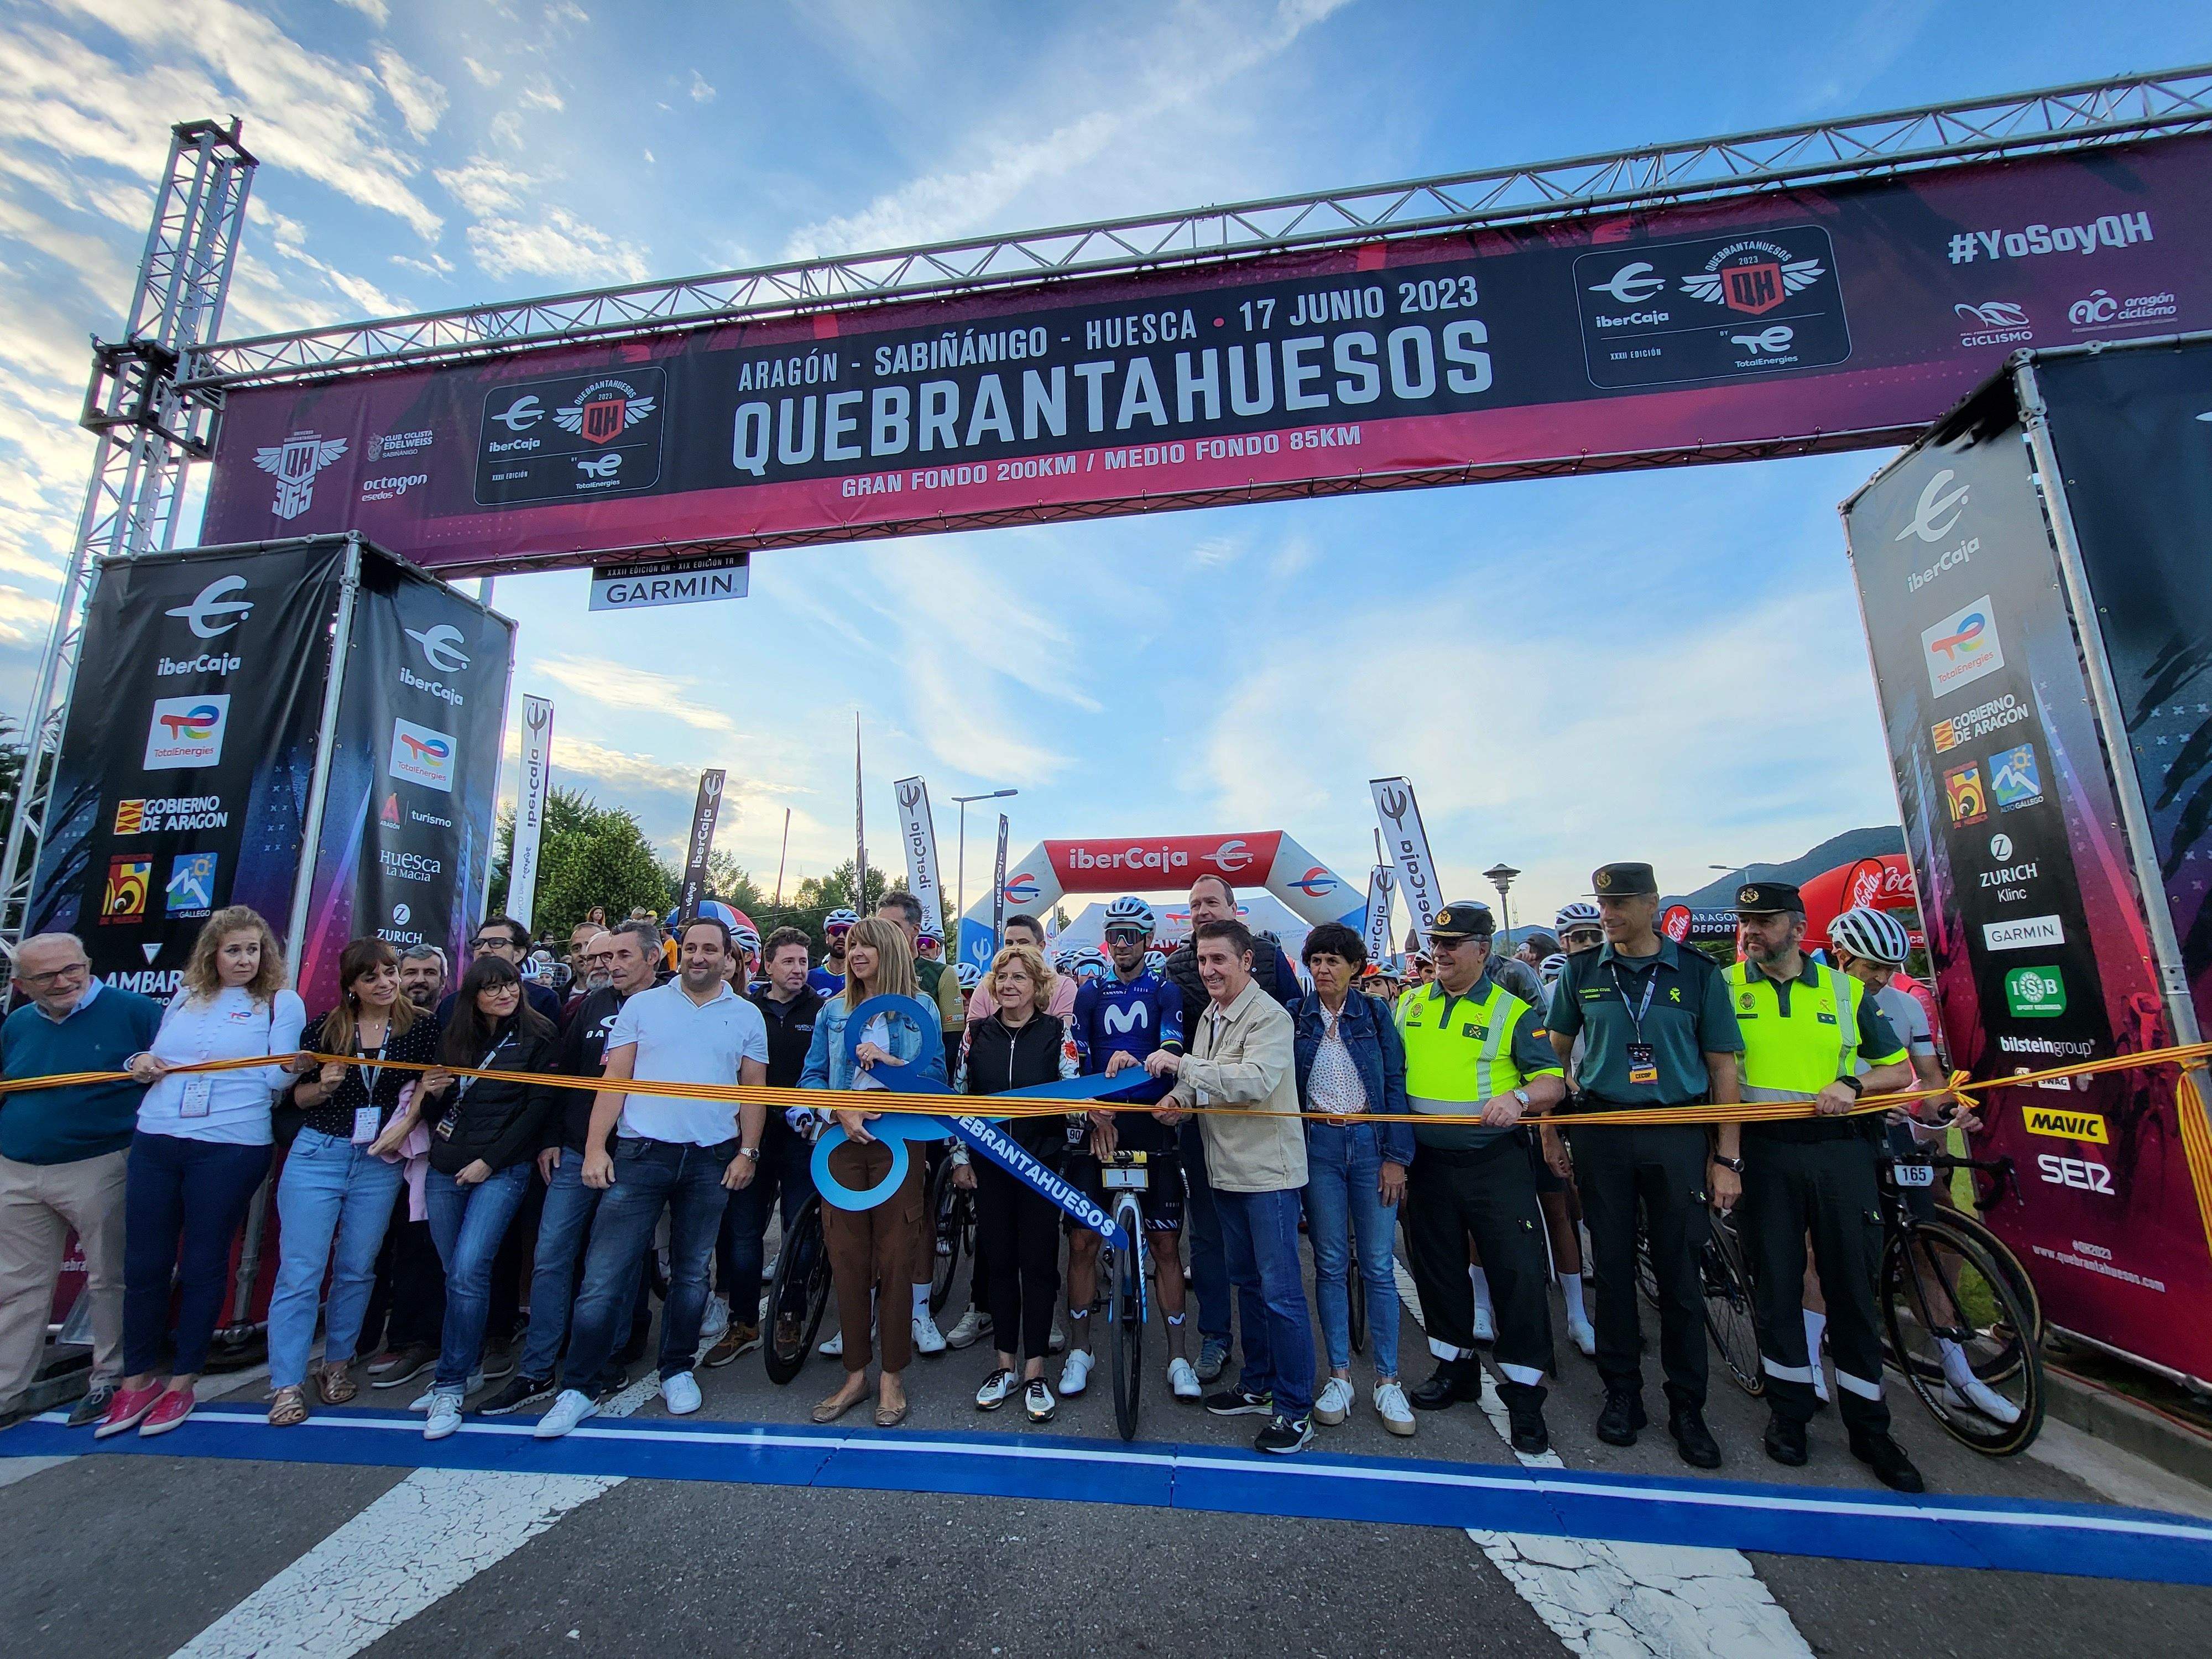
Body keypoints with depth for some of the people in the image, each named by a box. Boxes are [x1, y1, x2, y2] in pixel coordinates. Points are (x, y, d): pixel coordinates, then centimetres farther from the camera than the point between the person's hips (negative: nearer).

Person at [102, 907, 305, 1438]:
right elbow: (157, 1058, 21)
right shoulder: (183, 998, 13)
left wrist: (292, 1064, -29)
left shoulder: (281, 1003, -1)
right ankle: (138, 1378, 28)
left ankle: (182, 1382, 21)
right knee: (144, 1263, 10)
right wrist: (141, 1063, -1)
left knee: (203, 1264, 6)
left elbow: (276, 1079, -7)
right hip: (155, 1141, 4)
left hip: (231, 1148, -4)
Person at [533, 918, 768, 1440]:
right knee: (604, 1274, -1)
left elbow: (754, 1088, 5)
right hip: (641, 1153, -1)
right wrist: (594, 1147, -6)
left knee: (691, 1274, 13)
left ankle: (677, 1370, 30)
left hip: (712, 1160, 1)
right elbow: (614, 1080, 2)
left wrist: (747, 1151, -2)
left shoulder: (746, 1016, 4)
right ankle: (577, 1389, 14)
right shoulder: (642, 1005, 3)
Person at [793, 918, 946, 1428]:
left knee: (896, 1257, 3)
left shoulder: (919, 1009, 1)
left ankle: (892, 1376, 20)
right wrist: (841, 1110, -11)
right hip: (843, 1139, 3)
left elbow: (935, 1076, -3)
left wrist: (888, 1060, -17)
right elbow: (811, 1076, 7)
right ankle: (856, 1375, 25)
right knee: (847, 1257, 8)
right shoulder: (833, 1010, 9)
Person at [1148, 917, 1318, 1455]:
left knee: (1281, 1292, 0)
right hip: (1226, 1169, 9)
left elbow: (1256, 1080, -32)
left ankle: (1295, 1409, 16)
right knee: (1247, 1283, 20)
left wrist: (1181, 1064, -29)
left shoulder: (1270, 1017, -18)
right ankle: (1257, 1387, 35)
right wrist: (1181, 1097, -4)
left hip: (1268, 1170, -8)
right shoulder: (1208, 1016, 9)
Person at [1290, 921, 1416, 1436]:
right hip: (1318, 1145, 1)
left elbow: (1395, 1085, -1)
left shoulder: (1375, 1015, 1)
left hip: (1370, 1142, 0)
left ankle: (1387, 1380, 18)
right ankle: (1339, 1374, 21)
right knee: (1331, 1263, 8)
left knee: (1378, 1265, 4)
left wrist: (1396, 1156, -6)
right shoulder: (1295, 1017, 2)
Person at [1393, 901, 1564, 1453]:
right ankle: (1456, 1367, 34)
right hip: (1427, 1163, 4)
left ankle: (1524, 1392, 17)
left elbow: (1553, 1083, -9)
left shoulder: (1513, 1011, -4)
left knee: (1518, 1272, -2)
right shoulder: (1410, 1004, 6)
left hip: (1495, 1164, -4)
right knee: (1437, 1267, 15)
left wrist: (1519, 1097, -30)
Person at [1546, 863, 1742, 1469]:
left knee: (1681, 1274, 7)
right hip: (1602, 1132, 1)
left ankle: (1687, 1407, 24)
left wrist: (1725, 1158, -2)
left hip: (1678, 1134, -1)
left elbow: (1722, 1067, 0)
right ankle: (1622, 1392, 25)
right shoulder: (1581, 970, 1)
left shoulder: (1698, 971, -2)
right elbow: (1556, 1052, 9)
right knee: (1613, 1266, 10)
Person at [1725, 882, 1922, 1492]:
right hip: (1764, 1150, -1)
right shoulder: (1724, 986, 0)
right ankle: (1787, 1410, 22)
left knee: (1853, 1284, 7)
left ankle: (1867, 1426, 23)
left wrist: (1854, 1084, -10)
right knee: (1775, 1281, 6)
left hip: (1840, 1149, 1)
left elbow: (1901, 1070, 10)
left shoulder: (1846, 990, 5)